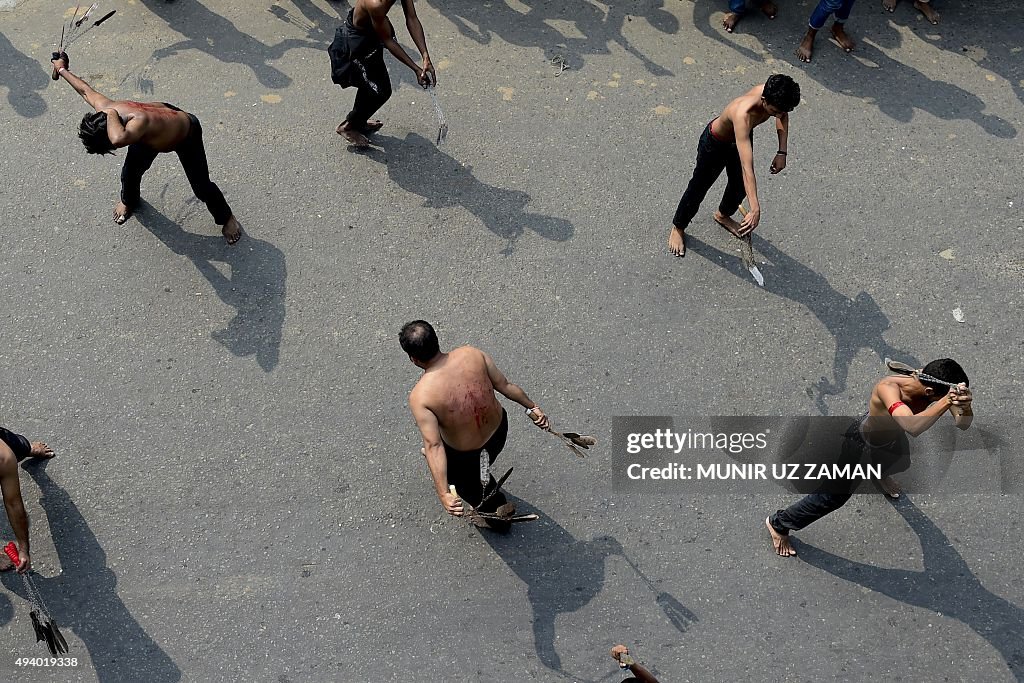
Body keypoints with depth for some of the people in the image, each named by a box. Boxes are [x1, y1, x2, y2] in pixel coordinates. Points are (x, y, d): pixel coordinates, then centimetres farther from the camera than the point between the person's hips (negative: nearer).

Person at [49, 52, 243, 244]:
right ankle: (129, 201, 48)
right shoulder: (103, 108, -29)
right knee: (130, 171, 13)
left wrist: (111, 113, -53)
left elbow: (119, 139, -73)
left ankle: (225, 217, 32)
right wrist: (62, 69, 11)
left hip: (186, 134, -6)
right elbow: (86, 89, -7)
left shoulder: (139, 121, -51)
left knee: (201, 186, 3)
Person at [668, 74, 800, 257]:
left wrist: (782, 152, -11)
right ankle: (678, 228, 39)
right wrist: (755, 209, -58)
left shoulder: (775, 95, -30)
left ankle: (722, 215, 55)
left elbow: (783, 115, -2)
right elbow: (747, 168, -54)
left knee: (740, 186, 24)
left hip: (741, 137, 7)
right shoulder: (743, 114, -49)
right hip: (715, 143, -6)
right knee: (699, 187, 14)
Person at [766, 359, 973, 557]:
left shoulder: (931, 380, -30)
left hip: (892, 439, 6)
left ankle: (880, 474, 77)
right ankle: (778, 524, 31)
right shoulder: (888, 388, -47)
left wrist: (964, 406, -52)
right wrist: (946, 401, -67)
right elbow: (913, 427, -61)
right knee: (833, 497, 7)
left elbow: (962, 424, -30)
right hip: (862, 446, -6)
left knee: (902, 463, 38)